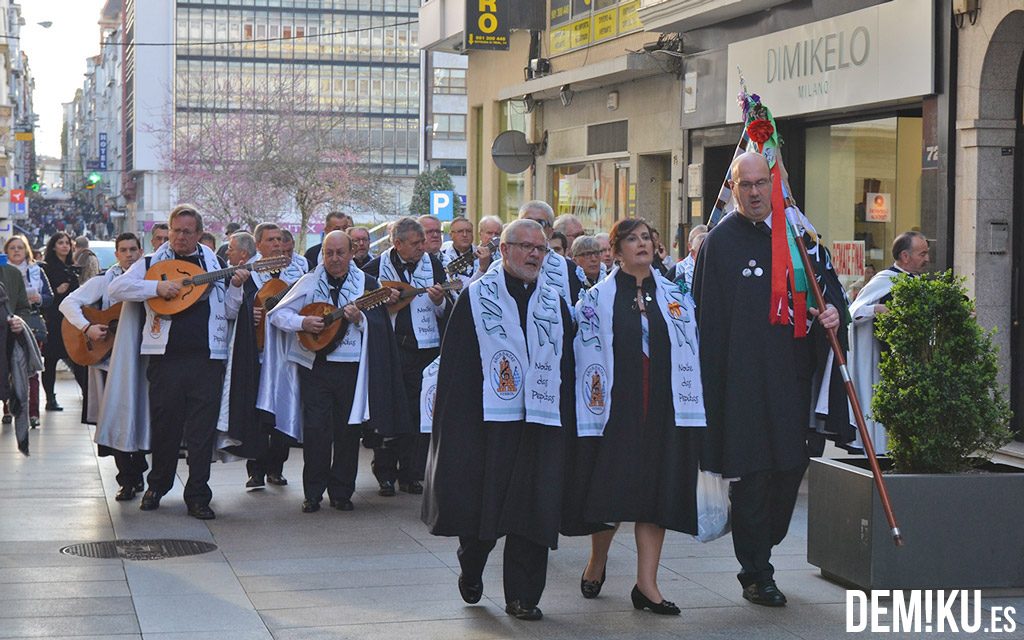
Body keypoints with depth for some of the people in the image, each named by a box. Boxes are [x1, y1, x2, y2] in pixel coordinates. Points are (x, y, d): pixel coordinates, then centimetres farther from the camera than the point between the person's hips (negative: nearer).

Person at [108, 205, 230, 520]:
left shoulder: (215, 264, 14)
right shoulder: (152, 263, 9)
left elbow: (230, 312, 14)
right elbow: (116, 287, -4)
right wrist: (157, 286, -15)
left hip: (207, 357, 1)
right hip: (167, 355, -1)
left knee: (202, 431, 0)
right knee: (164, 426, 6)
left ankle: (198, 497, 6)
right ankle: (157, 486, 24)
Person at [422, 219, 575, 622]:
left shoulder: (555, 303, 13)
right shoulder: (476, 298, 2)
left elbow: (566, 366, 14)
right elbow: (455, 362, -2)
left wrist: (567, 420, 7)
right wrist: (455, 422, -9)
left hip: (542, 422, 3)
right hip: (488, 421, -3)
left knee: (533, 510, -1)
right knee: (481, 505, 4)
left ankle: (523, 596, 8)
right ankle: (471, 569, 31)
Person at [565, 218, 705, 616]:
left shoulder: (674, 297, 10)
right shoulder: (597, 298, 2)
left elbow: (688, 354, 11)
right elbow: (586, 355, -1)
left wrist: (690, 410, 5)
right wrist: (592, 409, -7)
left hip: (663, 411, 2)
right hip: (615, 408, -2)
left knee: (656, 491, 0)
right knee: (611, 489, 2)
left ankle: (646, 584, 3)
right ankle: (597, 561, 27)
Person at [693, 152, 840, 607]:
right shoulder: (720, 243, -4)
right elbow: (708, 319, -7)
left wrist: (829, 315, -5)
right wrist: (714, 379, -13)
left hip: (790, 375, 5)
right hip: (743, 378, -5)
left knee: (790, 465, 10)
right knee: (752, 473, -2)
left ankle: (760, 552, 32)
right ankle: (756, 574, 8)